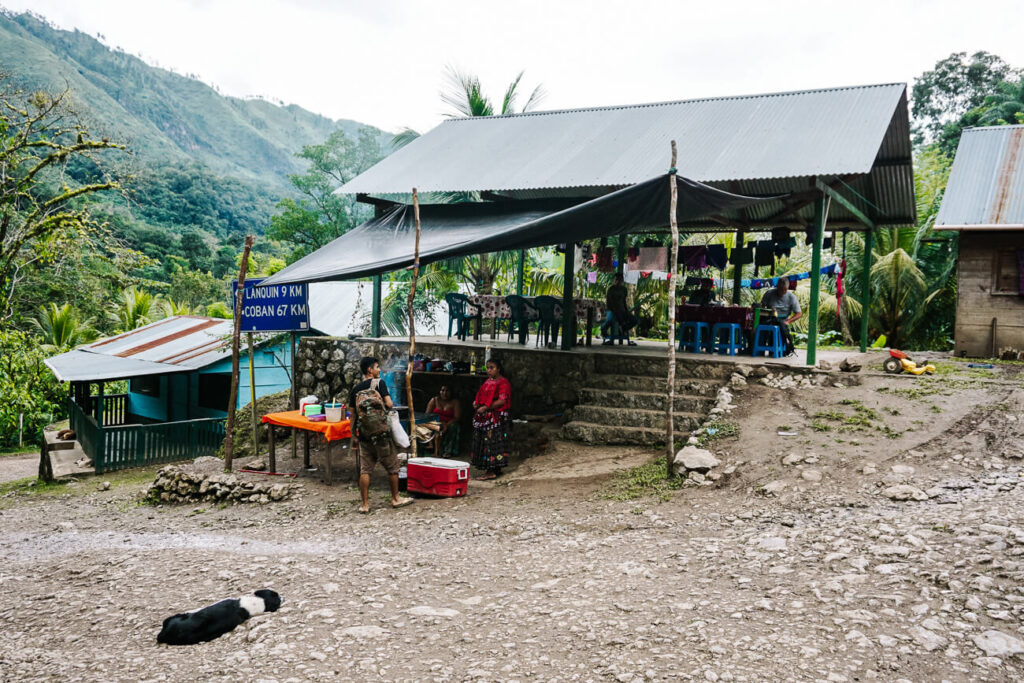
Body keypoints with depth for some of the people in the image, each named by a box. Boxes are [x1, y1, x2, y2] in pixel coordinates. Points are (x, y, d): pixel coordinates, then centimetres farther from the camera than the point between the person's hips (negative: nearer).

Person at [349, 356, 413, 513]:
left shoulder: (355, 389, 7)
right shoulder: (379, 383, -6)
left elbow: (353, 413, 7)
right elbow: (389, 404, -14)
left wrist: (354, 434, 14)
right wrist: (390, 405, 10)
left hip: (363, 435, 4)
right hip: (381, 433, -4)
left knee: (365, 470, 6)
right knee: (392, 467, 11)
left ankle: (365, 504, 6)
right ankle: (396, 499, 21)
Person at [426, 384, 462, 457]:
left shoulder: (455, 402, 2)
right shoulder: (434, 400, 8)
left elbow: (457, 418, -7)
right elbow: (427, 414, 2)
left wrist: (446, 425, -25)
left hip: (449, 424, -1)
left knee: (453, 427, -34)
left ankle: (448, 451, -38)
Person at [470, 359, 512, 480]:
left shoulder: (503, 383, -10)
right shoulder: (488, 381, 17)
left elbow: (502, 401, -18)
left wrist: (485, 408, -20)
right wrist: (476, 403, 5)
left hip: (497, 418, -9)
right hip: (485, 418, 9)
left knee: (493, 441, -9)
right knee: (484, 441, 9)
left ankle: (492, 472, -7)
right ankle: (496, 470, 16)